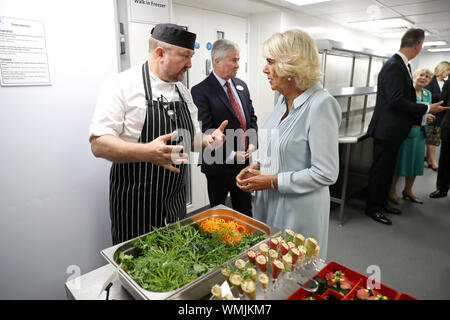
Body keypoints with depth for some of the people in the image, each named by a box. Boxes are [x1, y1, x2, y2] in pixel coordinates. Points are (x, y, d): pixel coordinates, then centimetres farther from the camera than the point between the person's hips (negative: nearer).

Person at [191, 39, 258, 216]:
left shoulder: (241, 85, 9)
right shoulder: (200, 91, -13)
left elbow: (252, 117, 13)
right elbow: (205, 131, -18)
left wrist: (252, 143, -3)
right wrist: (230, 155, -19)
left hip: (243, 160, 6)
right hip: (219, 165, -5)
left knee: (245, 211, 18)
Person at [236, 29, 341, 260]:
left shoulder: (320, 105, -20)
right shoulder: (284, 100, 6)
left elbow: (326, 173, -21)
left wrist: (272, 181, -18)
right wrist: (258, 167, 0)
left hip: (299, 210, -7)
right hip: (269, 203, 8)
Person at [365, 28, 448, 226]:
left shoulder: (402, 65, 12)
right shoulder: (394, 66, -17)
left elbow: (404, 99, 15)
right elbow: (396, 100, -23)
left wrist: (421, 118, 14)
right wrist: (426, 109, -15)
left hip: (393, 129, 10)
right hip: (386, 129, -10)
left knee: (388, 169, 17)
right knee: (380, 169, 1)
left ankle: (381, 203, 31)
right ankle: (372, 208, 14)